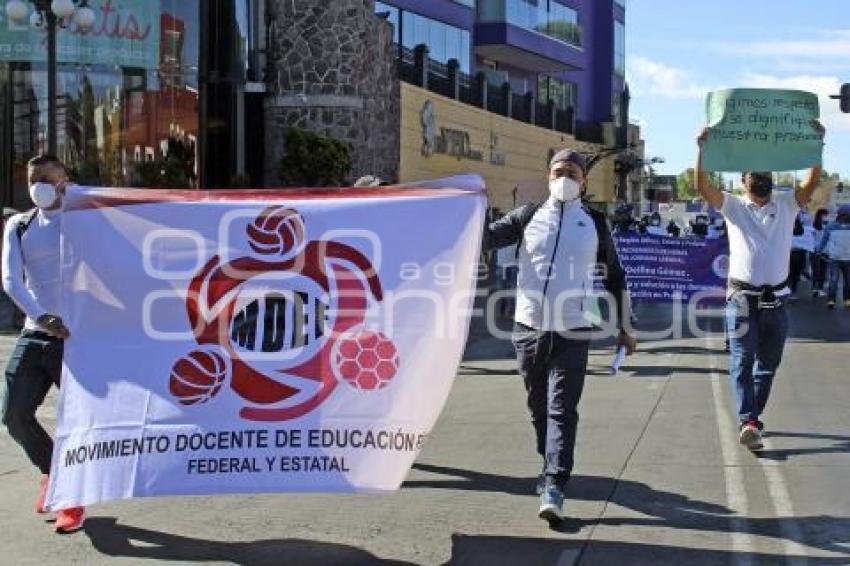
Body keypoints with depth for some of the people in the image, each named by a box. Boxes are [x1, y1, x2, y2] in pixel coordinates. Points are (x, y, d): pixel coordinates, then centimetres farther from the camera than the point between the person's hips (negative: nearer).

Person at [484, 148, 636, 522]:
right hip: (528, 329, 2)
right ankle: (552, 466, 33)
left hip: (572, 334, -2)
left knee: (562, 410, -11)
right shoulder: (529, 217, 8)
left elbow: (614, 277, 13)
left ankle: (554, 488, -15)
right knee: (539, 407, 13)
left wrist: (624, 329, 13)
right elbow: (487, 237, -2)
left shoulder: (595, 223, 7)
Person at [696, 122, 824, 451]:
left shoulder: (787, 205, 9)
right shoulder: (733, 206, 4)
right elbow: (702, 186, -10)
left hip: (775, 299, 3)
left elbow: (813, 182, -6)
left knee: (768, 363, 11)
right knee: (742, 361, -9)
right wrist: (703, 149, -20)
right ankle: (747, 422, -17)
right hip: (742, 298, -3)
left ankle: (752, 416, 25)